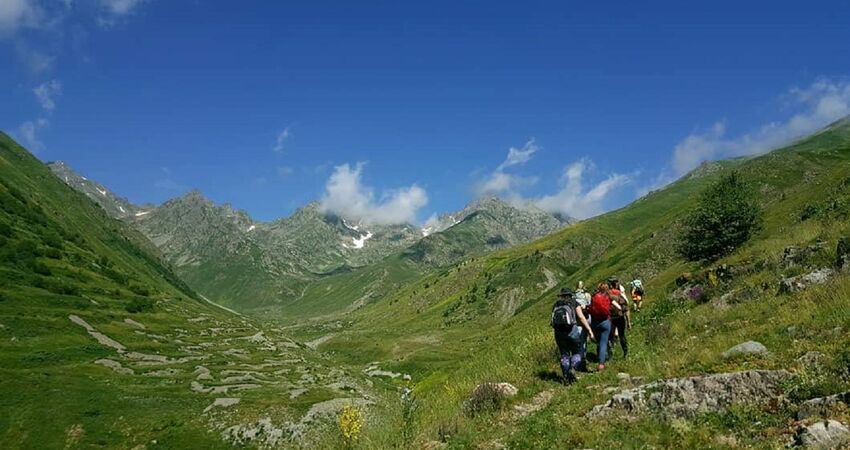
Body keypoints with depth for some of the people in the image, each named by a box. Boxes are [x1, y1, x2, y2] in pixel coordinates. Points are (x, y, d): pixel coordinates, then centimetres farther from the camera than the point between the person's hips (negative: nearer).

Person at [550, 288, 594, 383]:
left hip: (558, 332, 3)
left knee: (564, 355, 14)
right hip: (572, 331, -3)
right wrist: (590, 330, -7)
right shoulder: (574, 303, 8)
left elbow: (553, 321, 12)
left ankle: (566, 377, 11)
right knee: (577, 352, 12)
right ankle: (573, 369, -11)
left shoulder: (555, 305, 16)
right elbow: (581, 317, -5)